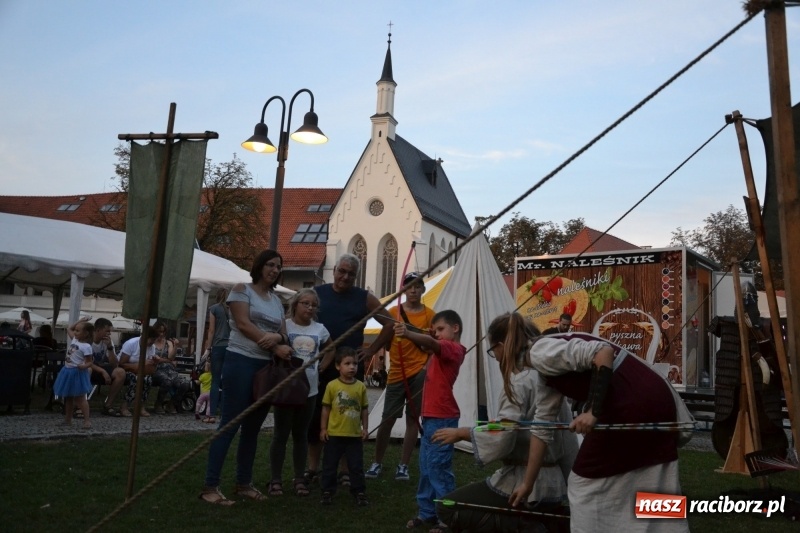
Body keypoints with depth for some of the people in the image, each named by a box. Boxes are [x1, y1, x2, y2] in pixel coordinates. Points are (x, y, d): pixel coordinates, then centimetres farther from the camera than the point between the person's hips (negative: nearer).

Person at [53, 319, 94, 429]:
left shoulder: (86, 346, -17)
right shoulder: (74, 340, 6)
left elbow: (89, 362, -16)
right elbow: (69, 329, 22)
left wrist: (84, 366, -37)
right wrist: (80, 321, 11)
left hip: (77, 373, -9)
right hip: (68, 371, 9)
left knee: (80, 398, -8)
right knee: (68, 397, 16)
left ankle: (87, 421, -7)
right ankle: (68, 419, 26)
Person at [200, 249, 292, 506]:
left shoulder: (277, 300, 17)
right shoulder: (242, 289, 0)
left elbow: (284, 335, 10)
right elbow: (243, 323, -12)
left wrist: (278, 337, -16)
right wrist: (276, 347, -15)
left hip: (267, 367, 6)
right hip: (241, 362, -6)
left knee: (253, 427, 11)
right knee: (229, 424, -8)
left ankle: (244, 483, 20)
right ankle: (210, 486, -4)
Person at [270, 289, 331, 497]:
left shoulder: (320, 329, 6)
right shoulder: (284, 326, -5)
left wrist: (320, 368, 9)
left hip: (309, 389, 4)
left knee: (301, 434, 12)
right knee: (281, 434, 2)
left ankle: (299, 478, 20)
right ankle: (276, 480, 9)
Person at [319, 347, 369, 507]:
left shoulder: (361, 386, -2)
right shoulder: (332, 385, -7)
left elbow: (365, 409, 6)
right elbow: (326, 408, -1)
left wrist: (365, 428, 4)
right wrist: (323, 428, -1)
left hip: (355, 435, 1)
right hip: (334, 434, -1)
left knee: (356, 466, 9)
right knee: (329, 465, 9)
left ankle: (359, 492, 21)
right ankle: (327, 492, 23)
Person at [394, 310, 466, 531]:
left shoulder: (453, 349, -12)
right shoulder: (442, 350, 19)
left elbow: (432, 343, -30)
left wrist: (407, 334, -46)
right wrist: (408, 333, -2)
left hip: (442, 418, -10)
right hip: (431, 416, 10)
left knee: (438, 467, -7)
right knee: (426, 467, 14)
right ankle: (427, 512, 23)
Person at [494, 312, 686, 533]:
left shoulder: (540, 352, -6)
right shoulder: (545, 374, 20)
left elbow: (604, 351, -18)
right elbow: (542, 429, 27)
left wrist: (593, 411, -18)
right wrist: (527, 483, 33)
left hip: (631, 401, -9)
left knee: (586, 484, 8)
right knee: (657, 491, 17)